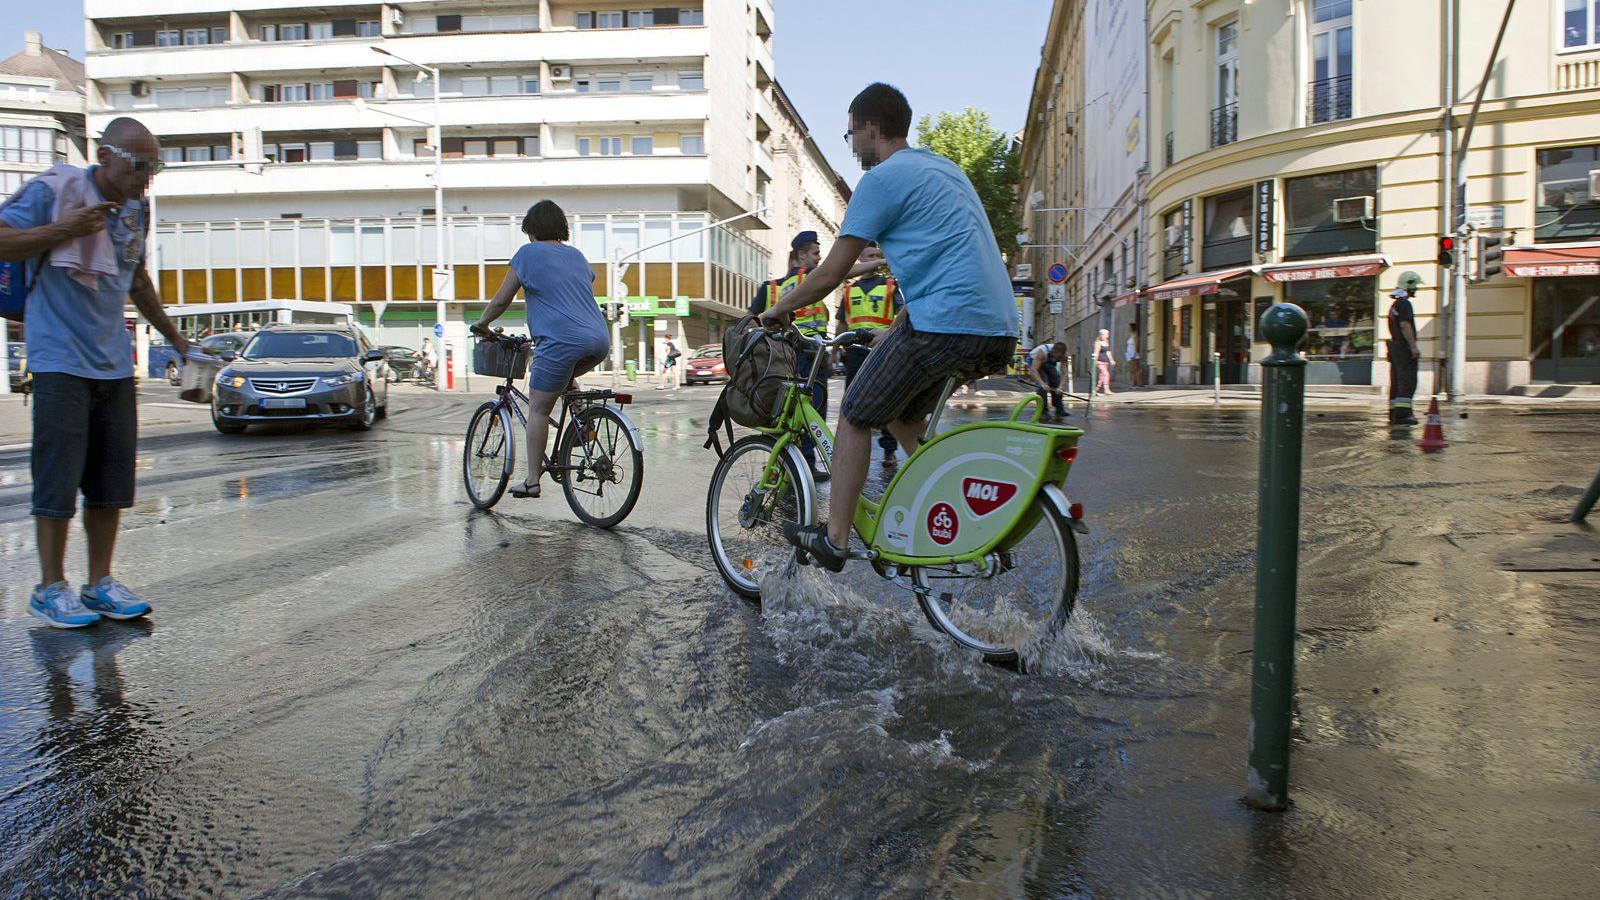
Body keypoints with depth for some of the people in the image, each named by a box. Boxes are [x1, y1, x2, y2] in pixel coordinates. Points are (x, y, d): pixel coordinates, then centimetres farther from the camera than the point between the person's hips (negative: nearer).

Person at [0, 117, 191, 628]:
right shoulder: (53, 191, -5)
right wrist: (64, 230, -19)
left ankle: (100, 582, 17)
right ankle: (51, 588, 7)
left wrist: (171, 334, 33)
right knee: (59, 476, -4)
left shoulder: (136, 210, 14)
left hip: (114, 365, 6)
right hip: (60, 361, -6)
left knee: (113, 480, 7)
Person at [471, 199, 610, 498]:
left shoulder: (528, 253, 6)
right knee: (564, 373, 37)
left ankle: (532, 480, 6)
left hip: (562, 341, -6)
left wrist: (481, 323, 28)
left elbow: (502, 300, 10)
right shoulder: (577, 255, 23)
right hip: (600, 340, 6)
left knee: (538, 409, 4)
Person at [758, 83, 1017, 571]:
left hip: (944, 325, -9)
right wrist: (895, 331, 32)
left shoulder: (882, 178, -3)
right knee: (903, 413, 25)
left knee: (856, 417, 5)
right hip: (998, 329, 9)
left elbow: (830, 275, -3)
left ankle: (834, 539, 8)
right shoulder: (945, 169, 25)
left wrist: (777, 311, 13)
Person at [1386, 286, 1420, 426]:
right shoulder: (1404, 303, -11)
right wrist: (1413, 346, -21)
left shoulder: (1394, 305, 18)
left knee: (1396, 382, 10)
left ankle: (1394, 414, 11)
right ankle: (1402, 414, -19)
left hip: (1394, 346, 10)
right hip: (1404, 348, -10)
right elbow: (1405, 325, -20)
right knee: (1408, 381, -12)